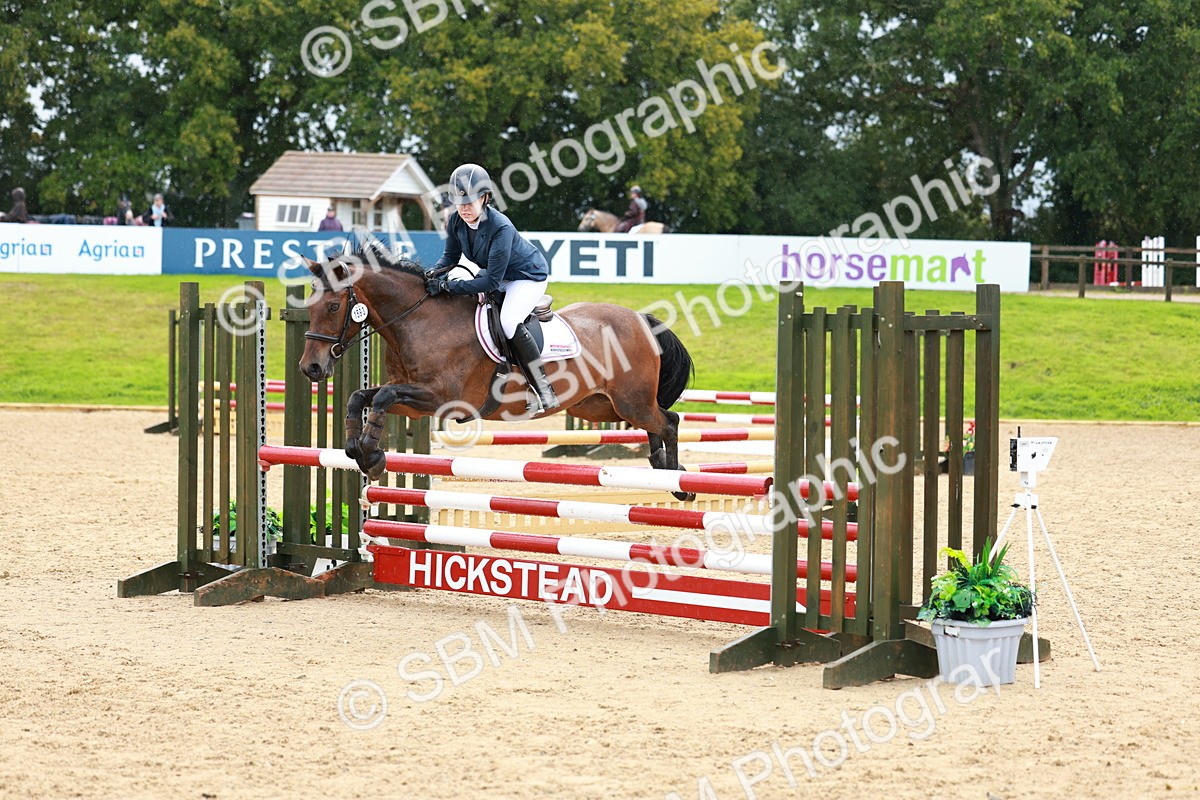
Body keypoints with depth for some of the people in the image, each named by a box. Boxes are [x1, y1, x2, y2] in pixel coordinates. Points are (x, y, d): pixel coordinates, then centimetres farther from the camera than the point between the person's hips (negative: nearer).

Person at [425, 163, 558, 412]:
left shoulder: (501, 228, -36)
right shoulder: (456, 221, -16)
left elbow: (492, 281, -35)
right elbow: (451, 257, 0)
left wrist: (447, 286, -39)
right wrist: (431, 275, -22)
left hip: (529, 275, -9)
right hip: (494, 272, 9)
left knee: (509, 322, -30)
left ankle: (543, 389, -24)